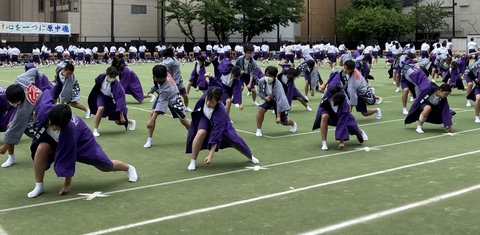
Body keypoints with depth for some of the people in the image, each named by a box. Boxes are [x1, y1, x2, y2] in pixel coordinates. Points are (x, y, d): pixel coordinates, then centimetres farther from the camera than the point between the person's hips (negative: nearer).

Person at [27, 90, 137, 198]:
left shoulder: (69, 130, -48)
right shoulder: (45, 109, -39)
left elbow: (68, 157, -36)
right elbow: (47, 92, -14)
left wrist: (67, 184, -25)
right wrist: (36, 110, -1)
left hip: (81, 139, -4)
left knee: (105, 166, 8)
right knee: (41, 149, -30)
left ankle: (129, 168, 42)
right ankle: (39, 186, -11)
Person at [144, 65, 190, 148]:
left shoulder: (166, 88, -43)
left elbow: (161, 104, -42)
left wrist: (152, 120, -42)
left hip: (173, 98, -6)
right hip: (162, 95, 6)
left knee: (183, 120, 1)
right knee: (152, 113, -13)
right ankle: (149, 140, -8)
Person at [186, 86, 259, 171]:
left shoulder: (220, 112, -45)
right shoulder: (205, 96, -37)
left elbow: (216, 134, -45)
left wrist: (211, 155, -48)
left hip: (221, 123, -2)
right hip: (205, 118, 2)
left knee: (234, 140, 1)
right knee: (201, 133, -28)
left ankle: (250, 156, 33)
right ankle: (193, 162, -13)